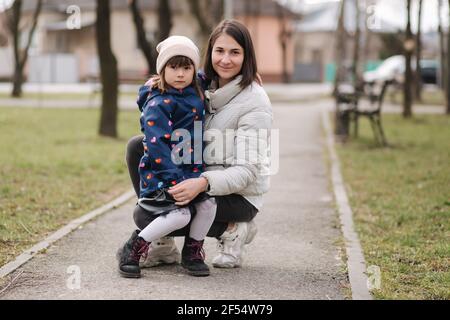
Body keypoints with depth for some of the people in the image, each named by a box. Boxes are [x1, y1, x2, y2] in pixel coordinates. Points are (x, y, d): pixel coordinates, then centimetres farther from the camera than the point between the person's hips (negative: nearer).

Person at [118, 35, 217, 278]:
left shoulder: (196, 94, 9)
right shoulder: (157, 104, -13)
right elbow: (157, 146, -19)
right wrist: (174, 180, -24)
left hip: (192, 171, 7)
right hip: (160, 174, -7)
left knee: (208, 203, -16)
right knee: (181, 215, -23)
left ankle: (193, 252, 8)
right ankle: (132, 250, -5)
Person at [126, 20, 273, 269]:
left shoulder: (255, 103, -18)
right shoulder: (206, 86, 3)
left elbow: (247, 171, -23)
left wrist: (203, 183, -39)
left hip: (237, 195, -7)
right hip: (200, 179, 8)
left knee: (144, 215, -20)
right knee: (137, 146, -7)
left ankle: (231, 231, -4)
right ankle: (163, 246, -4)